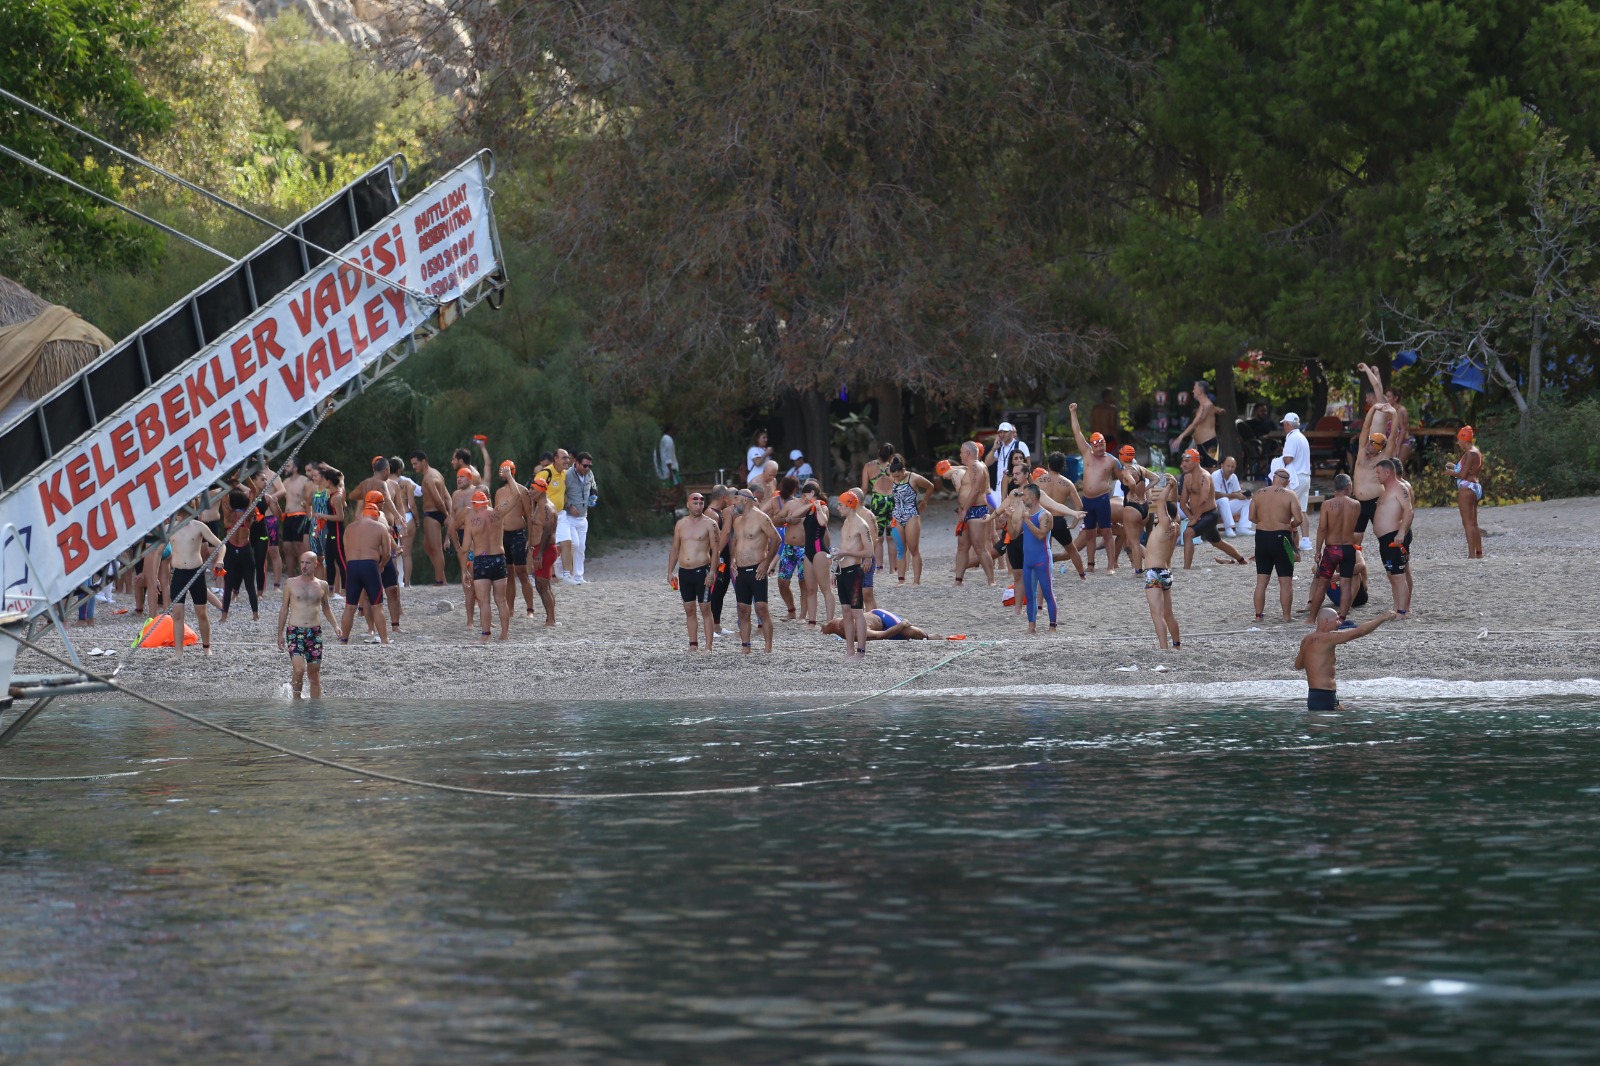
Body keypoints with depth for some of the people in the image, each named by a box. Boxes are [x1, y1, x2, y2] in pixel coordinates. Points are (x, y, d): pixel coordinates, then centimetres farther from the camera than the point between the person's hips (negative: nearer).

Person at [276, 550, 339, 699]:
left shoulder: (322, 585, 8)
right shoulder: (291, 583, 3)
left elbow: (326, 607, 22)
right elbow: (284, 609, 8)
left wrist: (335, 626, 9)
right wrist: (280, 634, 6)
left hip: (314, 632, 2)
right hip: (295, 631, -2)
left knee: (315, 672, 5)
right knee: (299, 669, -18)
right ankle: (296, 700, 0)